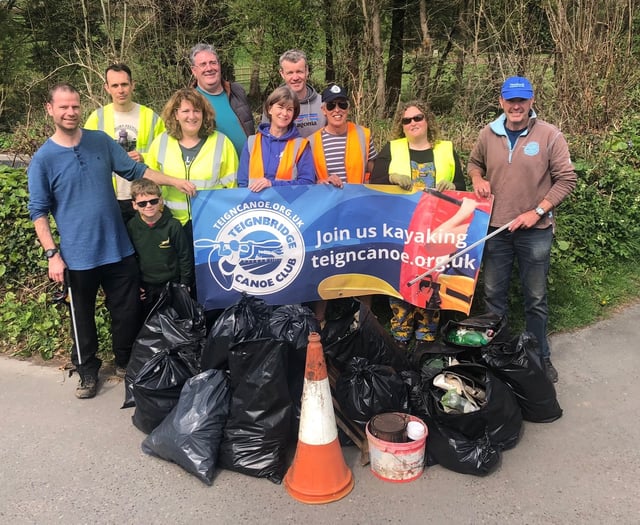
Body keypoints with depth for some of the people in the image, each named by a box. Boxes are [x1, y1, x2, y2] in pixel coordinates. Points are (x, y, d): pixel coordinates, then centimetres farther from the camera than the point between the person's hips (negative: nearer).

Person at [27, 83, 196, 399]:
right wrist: (52, 254, -10)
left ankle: (126, 361, 35)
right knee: (83, 317, 13)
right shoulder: (43, 159, -7)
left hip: (118, 247, 3)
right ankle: (88, 370, 33)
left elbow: (134, 170, 10)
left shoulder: (101, 141, 2)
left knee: (128, 310, 12)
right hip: (78, 255, -3)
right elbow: (39, 212, -5)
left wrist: (173, 181, 2)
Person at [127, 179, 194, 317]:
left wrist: (185, 284, -3)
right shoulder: (131, 227, -6)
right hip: (145, 288, 2)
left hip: (171, 284, -2)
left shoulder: (173, 225, -12)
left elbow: (185, 256, -5)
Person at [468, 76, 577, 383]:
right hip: (495, 228, 3)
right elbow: (475, 163, 20)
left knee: (535, 298, 9)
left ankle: (540, 356, 26)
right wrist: (477, 178, -3)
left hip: (535, 231, -3)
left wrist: (537, 211, -14)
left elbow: (566, 179, -6)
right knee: (493, 294, 13)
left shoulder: (549, 135, -8)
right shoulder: (488, 134, 2)